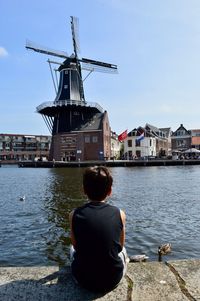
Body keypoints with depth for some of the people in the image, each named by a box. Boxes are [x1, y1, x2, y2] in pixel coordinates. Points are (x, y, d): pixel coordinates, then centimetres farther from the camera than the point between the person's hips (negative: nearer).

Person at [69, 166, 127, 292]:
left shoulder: (74, 215, -13)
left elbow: (76, 246, 2)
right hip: (113, 279, 0)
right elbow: (120, 246, 3)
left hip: (83, 279, 0)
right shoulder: (119, 214, -12)